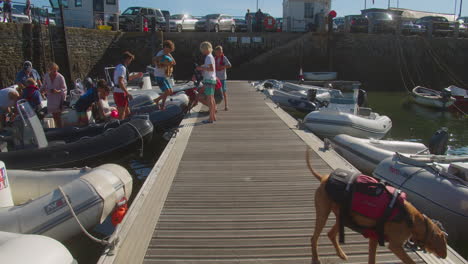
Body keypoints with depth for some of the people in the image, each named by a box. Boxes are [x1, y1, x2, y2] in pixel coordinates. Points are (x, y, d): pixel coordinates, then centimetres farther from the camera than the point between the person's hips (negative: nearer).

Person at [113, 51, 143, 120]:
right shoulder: (122, 68, -15)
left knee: (127, 113, 16)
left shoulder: (119, 67, 17)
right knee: (121, 115, -5)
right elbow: (120, 82, -25)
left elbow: (125, 78, 31)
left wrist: (136, 76, 34)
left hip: (118, 92, 10)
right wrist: (128, 93, -24)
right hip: (120, 93, -10)